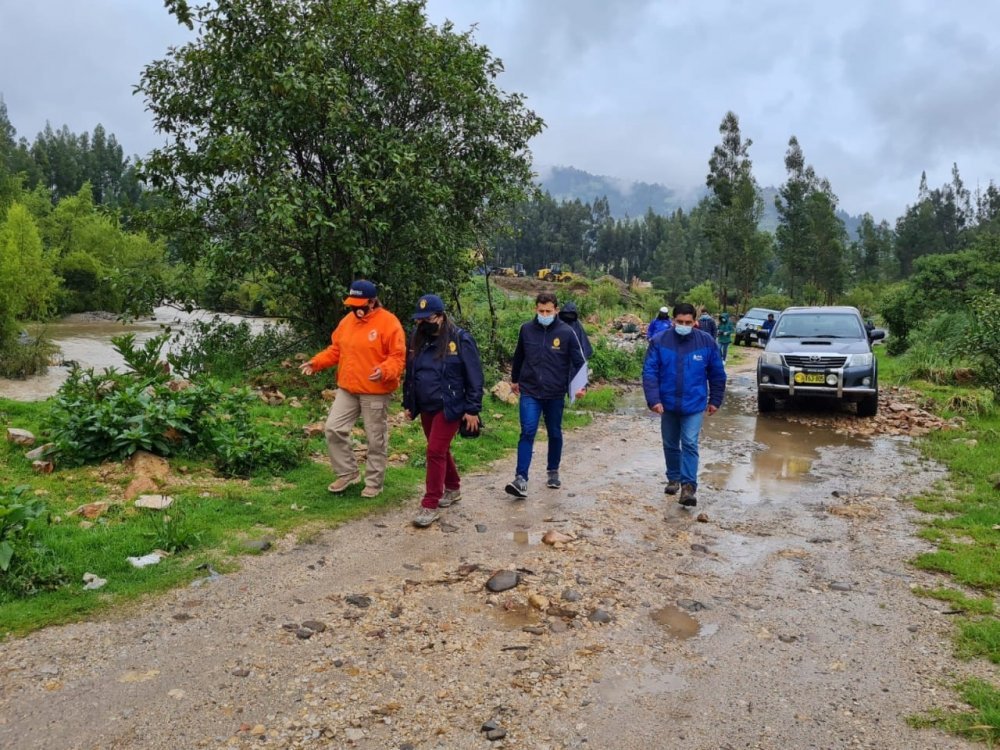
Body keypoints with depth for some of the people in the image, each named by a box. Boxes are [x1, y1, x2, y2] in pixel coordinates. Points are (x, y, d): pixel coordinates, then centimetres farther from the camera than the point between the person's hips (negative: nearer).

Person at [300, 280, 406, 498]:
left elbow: (398, 357, -16)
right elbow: (336, 349, 15)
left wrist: (384, 371, -34)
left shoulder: (389, 322, -13)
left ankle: (374, 483, 19)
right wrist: (316, 362, 1)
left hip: (375, 392, -6)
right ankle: (347, 473, 18)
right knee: (333, 429, 2)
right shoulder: (347, 320, 8)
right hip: (347, 390, 6)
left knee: (376, 439, 5)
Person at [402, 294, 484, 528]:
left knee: (435, 452, -8)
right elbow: (410, 373, 15)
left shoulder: (460, 340, -13)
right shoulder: (417, 338, 5)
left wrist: (473, 409, -12)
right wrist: (408, 403, 16)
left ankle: (430, 506, 0)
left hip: (449, 408, -6)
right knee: (440, 450, 17)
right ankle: (453, 488, 38)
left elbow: (474, 377, -10)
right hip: (425, 407, 6)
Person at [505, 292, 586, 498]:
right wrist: (514, 379, 24)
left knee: (555, 434, 14)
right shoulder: (526, 329, 0)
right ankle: (521, 479, -13)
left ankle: (553, 472, 33)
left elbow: (579, 361, -3)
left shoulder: (566, 332, -7)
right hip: (530, 392, 0)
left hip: (555, 394, 0)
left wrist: (579, 385, -17)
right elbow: (518, 356, 15)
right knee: (527, 432, -11)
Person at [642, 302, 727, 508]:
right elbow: (649, 372, -11)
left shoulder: (706, 342, -7)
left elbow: (717, 374, 4)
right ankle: (674, 478, 33)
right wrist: (653, 399, -20)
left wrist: (715, 400, 6)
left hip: (694, 405, -2)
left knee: (690, 444, -10)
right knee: (670, 444, 15)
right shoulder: (659, 342, -9)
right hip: (668, 404, 2)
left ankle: (689, 486, -7)